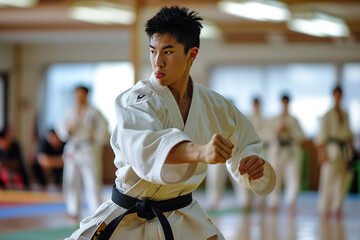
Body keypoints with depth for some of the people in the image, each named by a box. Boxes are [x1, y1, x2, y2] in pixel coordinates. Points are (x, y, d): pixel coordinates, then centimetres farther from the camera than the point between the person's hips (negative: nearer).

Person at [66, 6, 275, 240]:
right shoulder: (136, 100, -17)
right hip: (127, 221, -3)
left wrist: (255, 165, -13)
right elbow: (142, 146, -39)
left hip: (183, 220, 3)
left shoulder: (214, 105, -2)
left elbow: (245, 146, 13)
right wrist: (201, 151, -56)